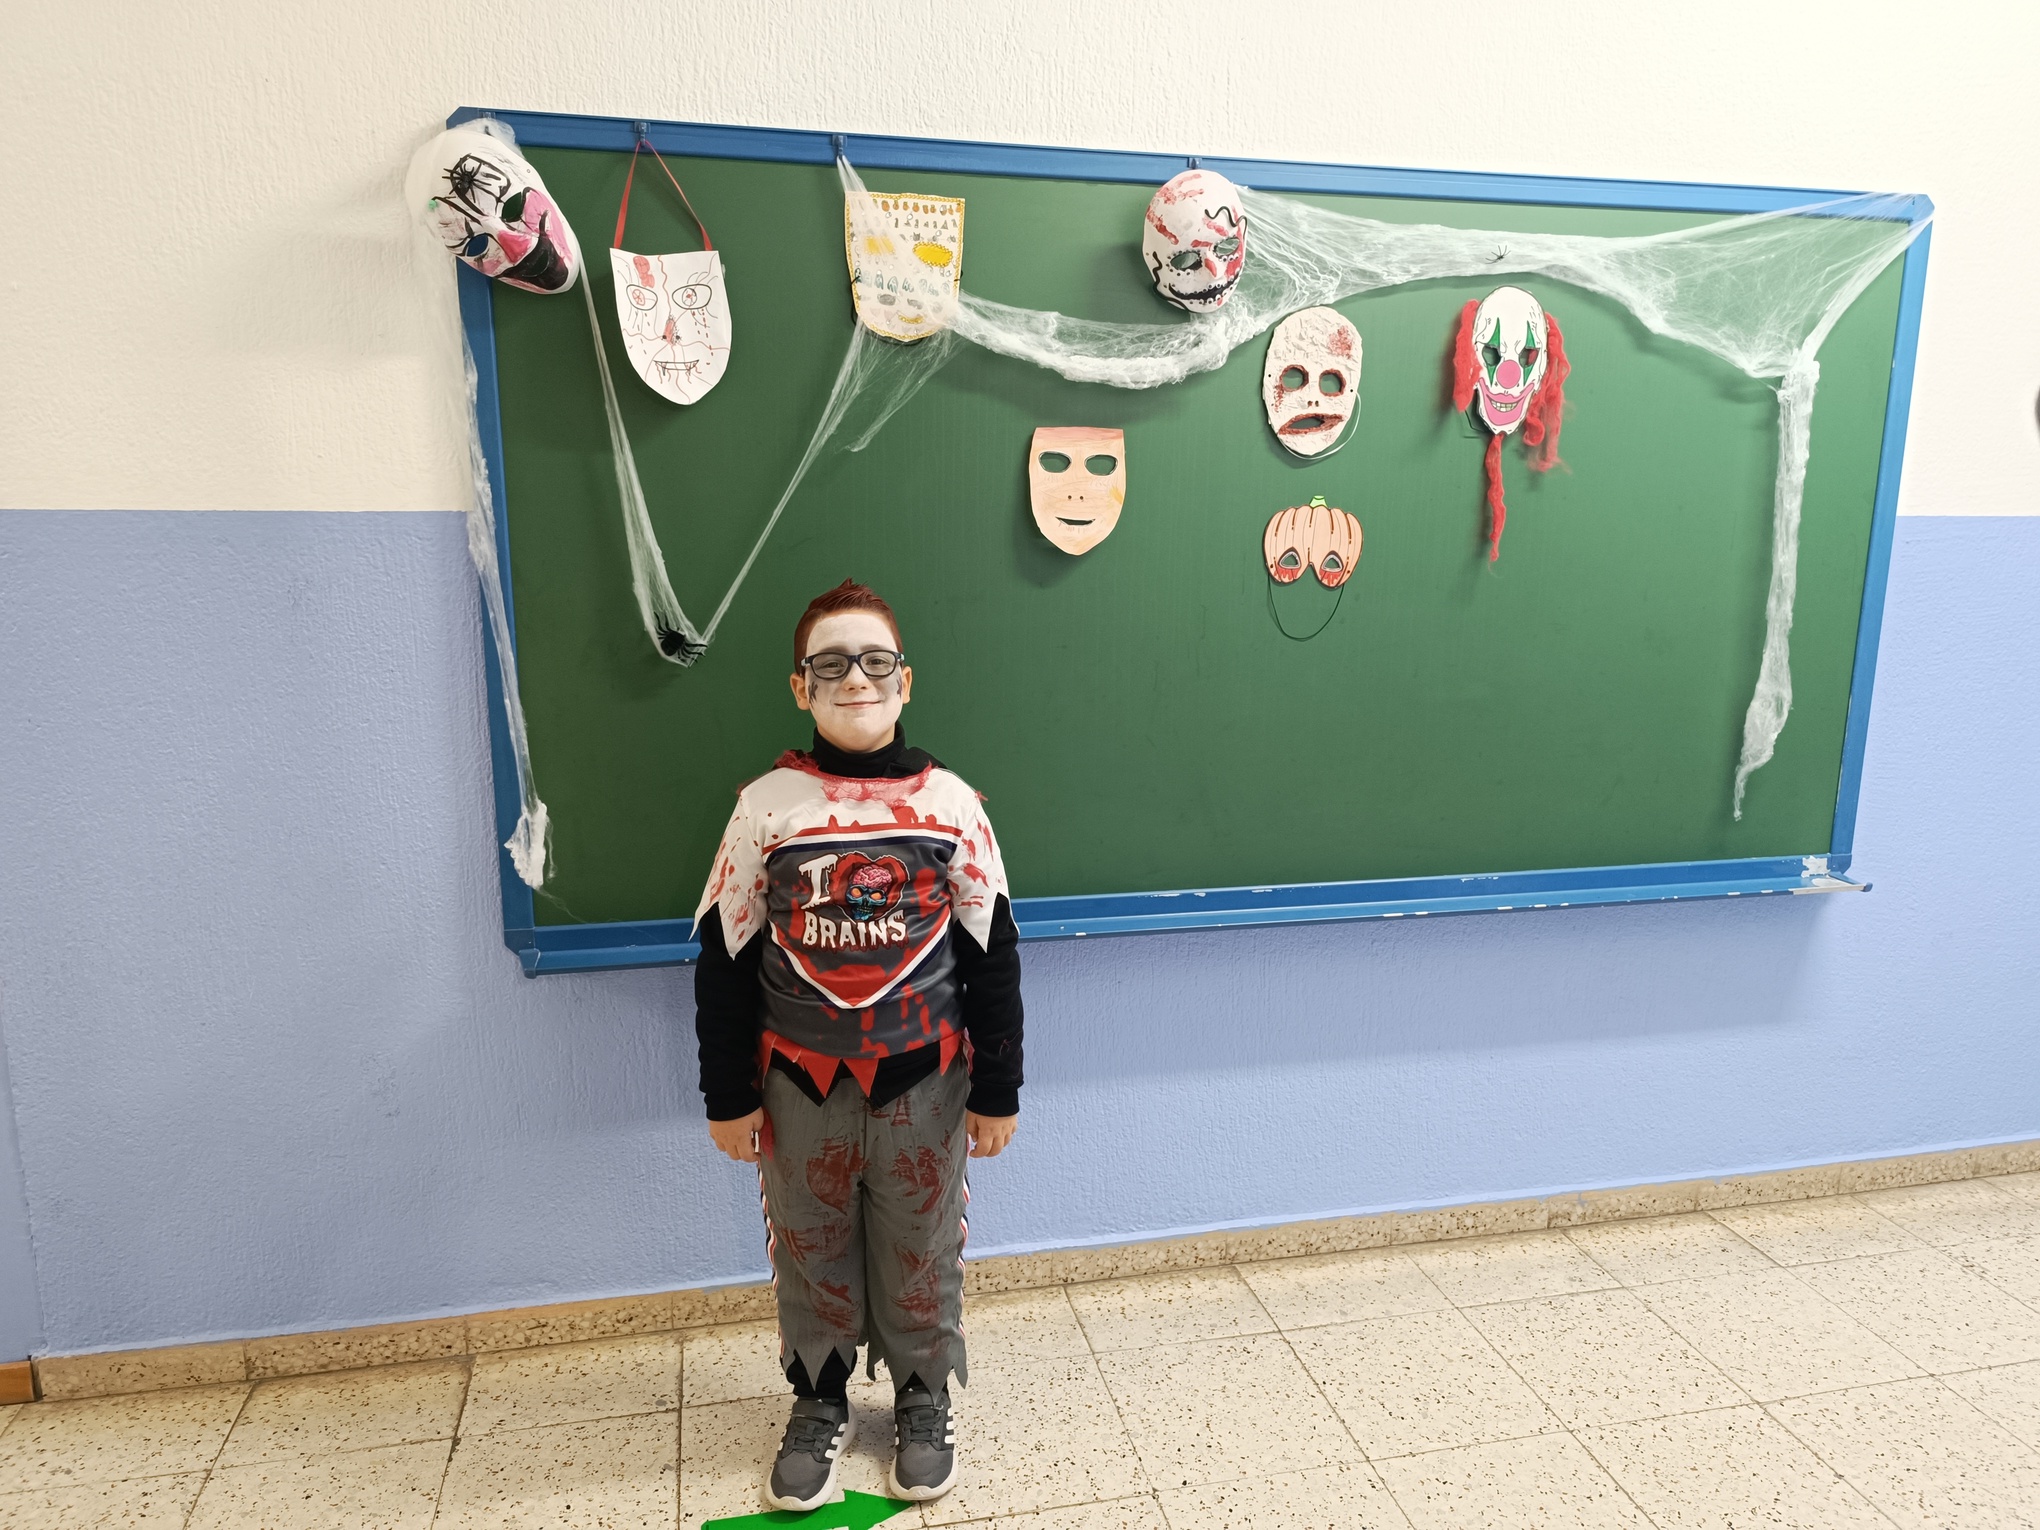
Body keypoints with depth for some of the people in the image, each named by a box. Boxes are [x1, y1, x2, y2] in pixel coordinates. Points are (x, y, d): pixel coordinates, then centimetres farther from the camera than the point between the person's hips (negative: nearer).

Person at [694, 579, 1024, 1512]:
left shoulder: (950, 802, -7)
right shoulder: (767, 806, -7)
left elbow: (993, 956, -2)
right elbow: (724, 959, -1)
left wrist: (996, 1090, -1)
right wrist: (728, 1096, 0)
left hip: (923, 1082, 0)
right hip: (801, 1084, 1)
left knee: (921, 1251, 15)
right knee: (811, 1250, 16)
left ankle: (923, 1401, 39)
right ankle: (818, 1404, 40)